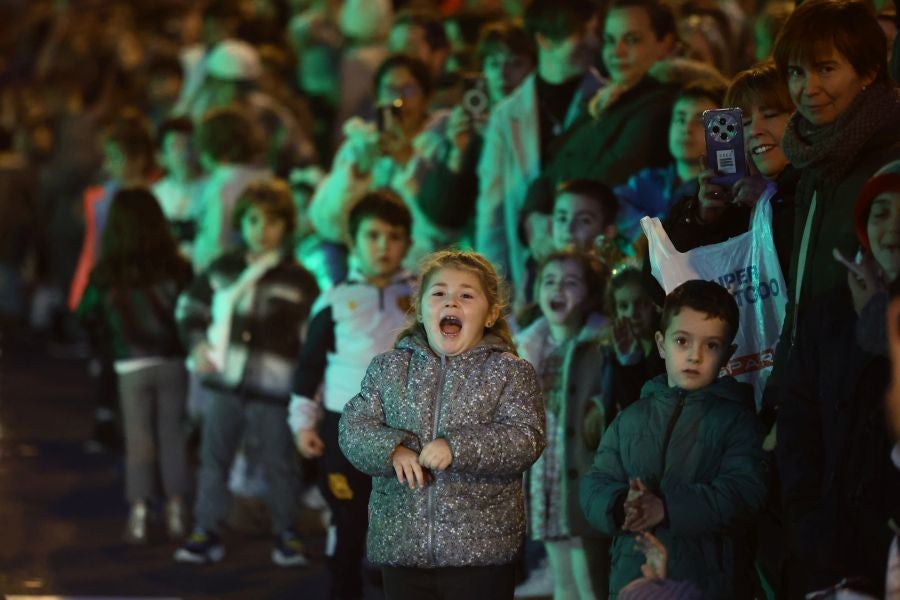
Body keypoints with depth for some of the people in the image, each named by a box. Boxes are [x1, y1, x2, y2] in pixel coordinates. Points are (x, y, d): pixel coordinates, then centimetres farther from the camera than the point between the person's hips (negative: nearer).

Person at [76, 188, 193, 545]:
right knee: (173, 435, 11)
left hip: (132, 368, -1)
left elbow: (88, 317, 0)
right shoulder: (176, 268, -11)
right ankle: (176, 513, 15)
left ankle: (139, 516, 3)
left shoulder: (106, 274, -10)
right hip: (173, 362, 1)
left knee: (138, 439, 8)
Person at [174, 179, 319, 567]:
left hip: (271, 388, -3)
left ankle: (286, 535, 19)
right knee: (214, 459, 8)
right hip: (225, 382, 3)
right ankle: (207, 533, 18)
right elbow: (190, 308, 17)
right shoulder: (223, 269, 6)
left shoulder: (298, 280, -3)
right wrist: (198, 344, 0)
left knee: (278, 464, 5)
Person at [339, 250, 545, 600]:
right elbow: (353, 429, 2)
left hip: (481, 547, -3)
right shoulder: (388, 368, 8)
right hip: (402, 545, 3)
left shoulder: (509, 372, -1)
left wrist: (457, 448, -23)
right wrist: (393, 450, -18)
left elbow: (525, 440, -12)